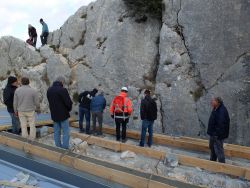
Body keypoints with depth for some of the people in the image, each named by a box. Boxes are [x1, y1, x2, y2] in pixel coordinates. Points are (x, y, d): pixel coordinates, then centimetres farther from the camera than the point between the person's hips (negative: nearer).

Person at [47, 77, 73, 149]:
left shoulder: (49, 90, 5)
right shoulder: (62, 90, -20)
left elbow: (50, 101, 10)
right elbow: (68, 102, -20)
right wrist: (69, 109, 0)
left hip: (54, 114, 7)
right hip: (63, 114, -7)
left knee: (56, 132, 15)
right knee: (66, 132, 3)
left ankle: (58, 147, 23)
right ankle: (65, 148, 4)